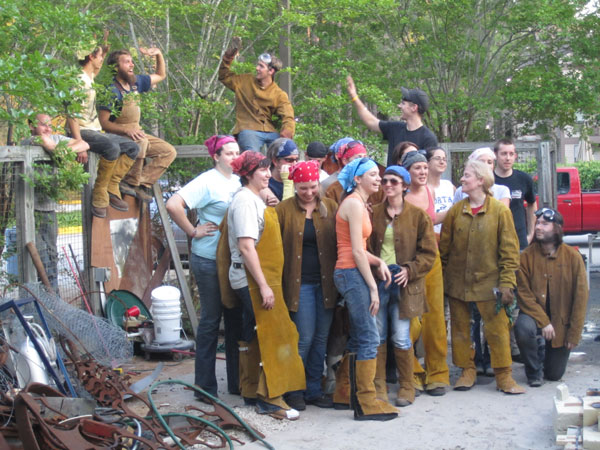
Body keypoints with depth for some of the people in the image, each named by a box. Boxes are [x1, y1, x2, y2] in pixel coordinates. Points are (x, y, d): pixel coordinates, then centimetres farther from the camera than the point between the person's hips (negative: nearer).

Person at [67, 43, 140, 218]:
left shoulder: (90, 78, 15)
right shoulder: (79, 80, -13)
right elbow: (71, 114, -22)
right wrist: (79, 143, -29)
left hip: (96, 131, 10)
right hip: (83, 131, -10)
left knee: (133, 147, -2)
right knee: (112, 147, -36)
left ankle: (111, 190, -7)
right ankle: (99, 195, -24)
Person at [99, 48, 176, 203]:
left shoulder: (136, 82, 8)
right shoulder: (112, 90, -15)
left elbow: (161, 75, 23)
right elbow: (103, 123, -18)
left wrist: (159, 54, 7)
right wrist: (127, 130, -33)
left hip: (136, 133, 8)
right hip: (117, 136, -8)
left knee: (169, 152, -6)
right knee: (141, 142, -38)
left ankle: (143, 183, -14)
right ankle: (130, 182, -23)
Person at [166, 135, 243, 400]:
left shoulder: (238, 181, 10)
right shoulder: (208, 181, -11)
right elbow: (173, 205, -21)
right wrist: (193, 232, -15)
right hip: (209, 260, -7)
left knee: (235, 319, 11)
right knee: (211, 320, 1)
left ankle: (236, 382, 21)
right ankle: (205, 386, 11)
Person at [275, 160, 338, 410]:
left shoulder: (330, 207, 7)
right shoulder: (284, 209, -1)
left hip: (325, 283, 3)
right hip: (300, 283, -3)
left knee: (321, 338, 8)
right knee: (304, 338, -4)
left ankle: (314, 390, 20)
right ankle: (294, 391, 12)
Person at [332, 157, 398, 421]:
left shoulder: (358, 203, 18)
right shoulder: (355, 203, -12)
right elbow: (357, 251, -16)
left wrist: (379, 262, 4)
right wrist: (373, 287, -15)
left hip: (350, 274, 10)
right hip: (352, 273, -10)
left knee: (358, 338, 15)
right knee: (369, 338, -8)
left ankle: (344, 394, 24)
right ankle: (366, 403, -4)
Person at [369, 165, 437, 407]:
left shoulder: (417, 215, 2)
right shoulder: (373, 213, 9)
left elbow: (429, 252, 2)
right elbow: (365, 246, 12)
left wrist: (410, 270, -10)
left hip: (404, 283, -2)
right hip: (377, 280, 2)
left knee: (401, 338, -2)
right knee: (377, 337, 3)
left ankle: (406, 387, 13)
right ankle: (379, 387, 13)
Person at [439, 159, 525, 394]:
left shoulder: (500, 211, -5)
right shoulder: (455, 211, 3)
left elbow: (509, 249, -5)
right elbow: (444, 245, 7)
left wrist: (506, 283, -10)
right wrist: (441, 277, 3)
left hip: (488, 280, -3)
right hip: (457, 281, 3)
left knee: (497, 328, -2)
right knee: (460, 327, 8)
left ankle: (504, 376, 9)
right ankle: (468, 371, 21)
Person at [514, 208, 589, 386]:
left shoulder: (573, 256, -11)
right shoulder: (527, 256, -12)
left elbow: (581, 297, -8)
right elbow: (524, 294, -13)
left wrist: (574, 334, -9)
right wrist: (544, 322, -23)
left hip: (562, 320, 1)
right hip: (535, 315, -1)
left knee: (555, 375, 5)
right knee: (523, 328, -37)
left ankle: (546, 349, 42)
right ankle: (533, 372, -9)